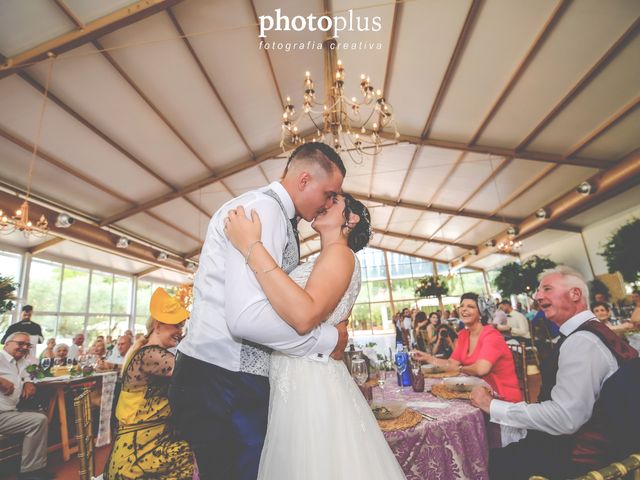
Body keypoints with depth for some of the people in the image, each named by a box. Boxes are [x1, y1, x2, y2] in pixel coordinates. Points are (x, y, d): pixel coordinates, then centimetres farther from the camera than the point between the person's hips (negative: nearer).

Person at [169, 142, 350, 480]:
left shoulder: (279, 217, 14)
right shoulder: (262, 207, -19)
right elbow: (248, 316, -31)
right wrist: (328, 339, -18)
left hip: (239, 380, 9)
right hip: (223, 383, -9)